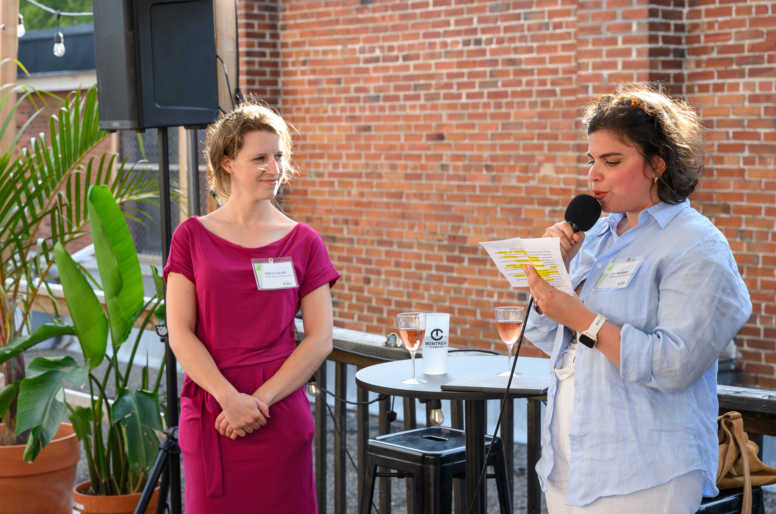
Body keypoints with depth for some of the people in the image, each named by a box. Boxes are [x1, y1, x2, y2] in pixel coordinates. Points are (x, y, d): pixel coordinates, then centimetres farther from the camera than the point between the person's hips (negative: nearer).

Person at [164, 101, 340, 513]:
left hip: (281, 415, 0)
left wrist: (261, 399, -10)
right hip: (210, 416, 0)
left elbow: (320, 340, 0)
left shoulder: (303, 243, 5)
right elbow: (180, 334, -1)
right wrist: (230, 397, -13)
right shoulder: (192, 237, 5)